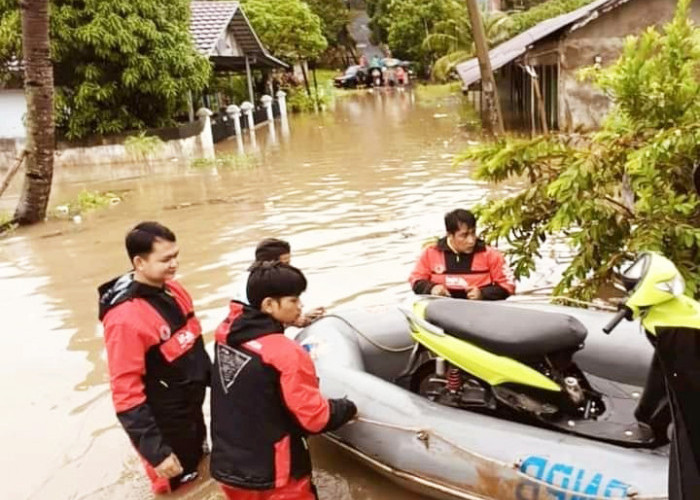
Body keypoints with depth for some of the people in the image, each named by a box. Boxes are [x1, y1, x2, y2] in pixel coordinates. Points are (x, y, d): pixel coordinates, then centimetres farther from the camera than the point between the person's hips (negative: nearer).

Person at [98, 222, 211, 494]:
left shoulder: (173, 289, -3)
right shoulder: (125, 317, -28)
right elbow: (126, 392, -26)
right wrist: (154, 451, -24)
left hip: (193, 409, 7)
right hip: (165, 423, -7)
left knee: (199, 463, 26)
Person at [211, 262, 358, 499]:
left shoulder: (227, 332, -5)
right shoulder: (285, 353, -25)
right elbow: (315, 418, -18)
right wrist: (348, 408, -1)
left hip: (227, 465, 7)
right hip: (272, 475, -7)